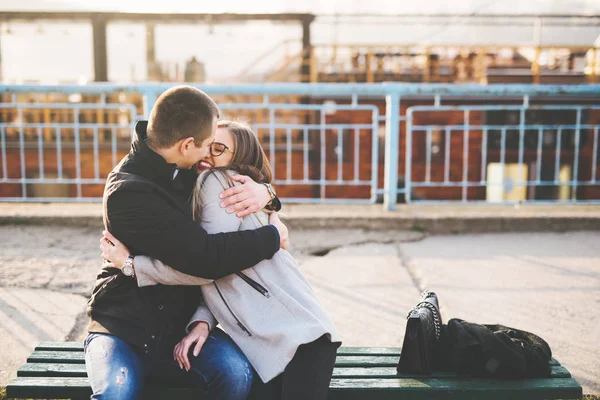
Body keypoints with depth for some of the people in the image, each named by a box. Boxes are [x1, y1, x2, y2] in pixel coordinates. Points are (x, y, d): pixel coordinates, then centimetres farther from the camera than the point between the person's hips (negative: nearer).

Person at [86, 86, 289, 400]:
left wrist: (264, 193, -10)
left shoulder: (181, 172, 2)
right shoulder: (128, 193, -22)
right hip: (122, 328, -5)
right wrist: (272, 236, -14)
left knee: (236, 373, -23)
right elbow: (207, 257, -28)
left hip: (181, 324, 6)